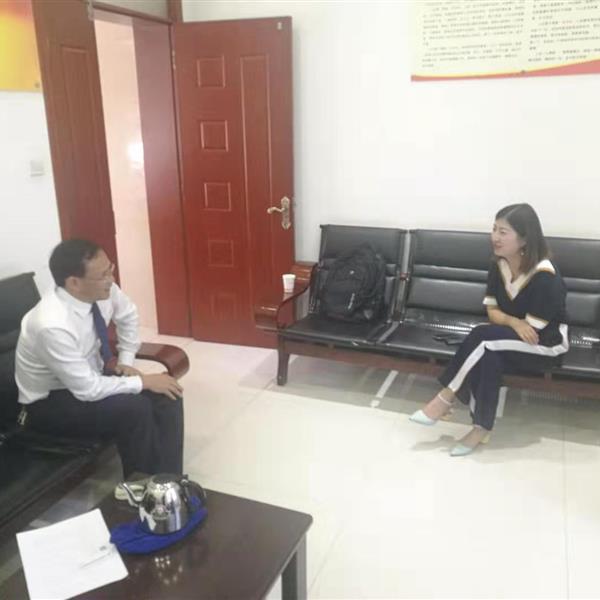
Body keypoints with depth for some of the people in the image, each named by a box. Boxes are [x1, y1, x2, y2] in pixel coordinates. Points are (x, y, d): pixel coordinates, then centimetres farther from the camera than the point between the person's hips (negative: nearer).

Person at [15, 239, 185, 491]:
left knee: (167, 396, -12)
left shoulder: (101, 289, -15)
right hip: (50, 402, -7)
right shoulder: (53, 326, -36)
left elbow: (128, 316, 8)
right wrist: (144, 381, -21)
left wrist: (127, 362, 1)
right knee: (135, 408, -29)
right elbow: (88, 390, -30)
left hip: (91, 376, 7)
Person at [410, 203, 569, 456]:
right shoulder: (499, 265, -5)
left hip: (547, 344, -5)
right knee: (488, 356, -31)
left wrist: (504, 319, -9)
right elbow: (493, 312, -1)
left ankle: (446, 398, -18)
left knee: (482, 337, -31)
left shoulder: (545, 277, -25)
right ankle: (481, 428, -23)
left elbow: (533, 330, -21)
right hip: (511, 340, 5)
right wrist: (513, 322, -22)